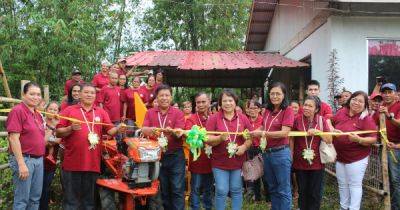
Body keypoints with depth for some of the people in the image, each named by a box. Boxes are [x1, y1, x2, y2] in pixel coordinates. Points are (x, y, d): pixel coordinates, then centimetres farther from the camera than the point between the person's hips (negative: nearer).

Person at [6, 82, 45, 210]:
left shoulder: (37, 114, 14)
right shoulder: (17, 111, -10)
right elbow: (13, 138, -16)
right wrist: (21, 164, -20)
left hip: (39, 159, 8)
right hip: (24, 159, -8)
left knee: (35, 198, 14)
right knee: (22, 199, -1)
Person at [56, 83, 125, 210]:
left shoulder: (101, 112, 12)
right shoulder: (69, 111, 5)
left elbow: (109, 131, 4)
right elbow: (58, 133, 2)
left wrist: (118, 129, -16)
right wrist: (71, 129, -16)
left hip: (93, 164, 2)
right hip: (72, 164, -2)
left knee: (89, 200, 12)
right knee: (71, 199, 6)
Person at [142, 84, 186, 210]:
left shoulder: (178, 113, -2)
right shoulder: (150, 113, 5)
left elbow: (179, 133, -13)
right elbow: (143, 130, -8)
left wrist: (171, 131, -36)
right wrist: (150, 130, -31)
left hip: (175, 156, -2)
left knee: (177, 189, -1)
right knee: (163, 189, 13)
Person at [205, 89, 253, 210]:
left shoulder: (243, 118, 4)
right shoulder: (214, 118, -4)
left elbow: (251, 136, 6)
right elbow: (207, 139, -7)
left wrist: (244, 146, -12)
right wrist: (220, 138, -24)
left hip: (238, 161, 2)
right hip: (220, 162, -2)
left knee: (236, 190, 11)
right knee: (221, 191, 1)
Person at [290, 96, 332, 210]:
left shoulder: (321, 120, -3)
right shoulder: (297, 119, -7)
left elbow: (329, 140, -4)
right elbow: (291, 139, 1)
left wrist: (318, 132, -19)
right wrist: (291, 157, -1)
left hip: (317, 163, 0)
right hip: (300, 163, 0)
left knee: (315, 193, 10)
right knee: (302, 192, 16)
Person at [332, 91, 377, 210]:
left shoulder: (366, 119, -12)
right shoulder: (341, 113, 1)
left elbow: (373, 139, -15)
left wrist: (359, 139, -31)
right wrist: (333, 131, -5)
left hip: (357, 158, -5)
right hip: (340, 156, 6)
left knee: (355, 185, 2)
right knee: (342, 184, 18)